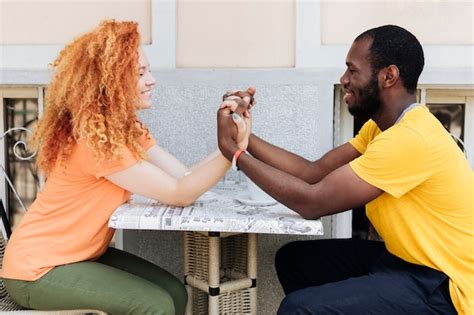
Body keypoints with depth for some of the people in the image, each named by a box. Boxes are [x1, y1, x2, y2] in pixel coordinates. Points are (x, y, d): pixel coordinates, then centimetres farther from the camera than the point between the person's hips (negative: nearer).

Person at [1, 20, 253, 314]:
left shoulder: (127, 129, 2)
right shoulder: (95, 140, -27)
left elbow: (185, 176, -8)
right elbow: (180, 193, -26)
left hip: (82, 253, 9)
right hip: (37, 268, -8)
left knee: (174, 291, -1)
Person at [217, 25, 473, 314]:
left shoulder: (410, 138, -26)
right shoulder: (381, 126, 6)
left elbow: (311, 202, -25)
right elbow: (314, 173, 1)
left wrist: (233, 151, -16)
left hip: (445, 286, -9)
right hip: (409, 259, 10)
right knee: (294, 259, 12)